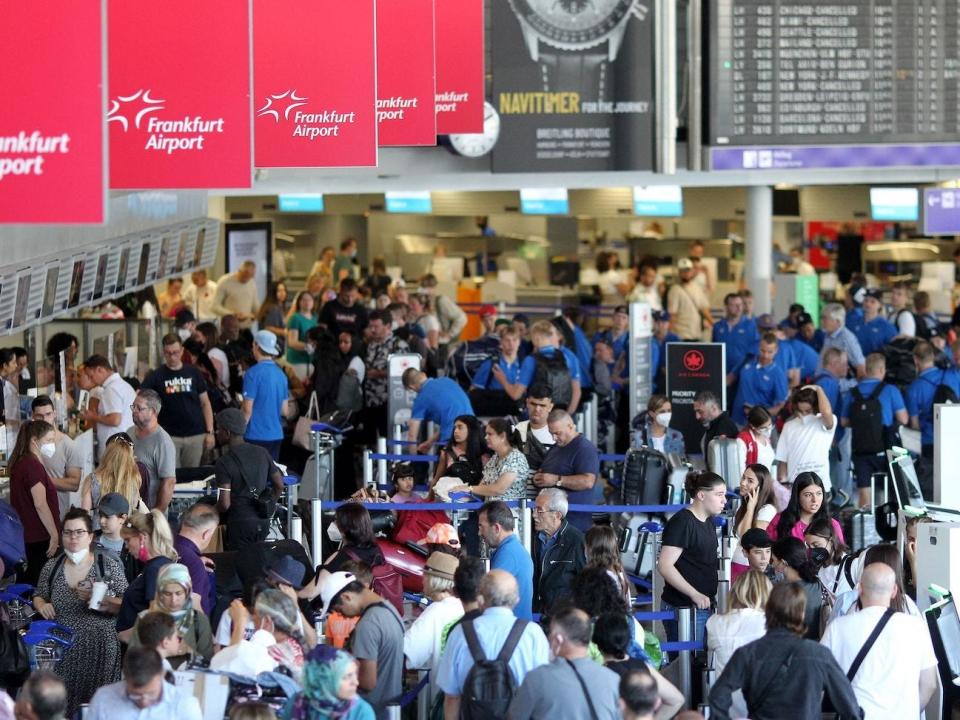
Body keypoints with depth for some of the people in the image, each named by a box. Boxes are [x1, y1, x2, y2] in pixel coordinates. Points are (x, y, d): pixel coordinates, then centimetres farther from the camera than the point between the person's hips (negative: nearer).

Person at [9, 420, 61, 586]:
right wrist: (54, 535, -15)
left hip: (24, 536, 10)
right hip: (39, 539, -10)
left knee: (25, 582, 12)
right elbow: (40, 505, -19)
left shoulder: (20, 463, 13)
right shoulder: (33, 465, -15)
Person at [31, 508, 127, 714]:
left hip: (98, 647, -2)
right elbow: (38, 596, 20)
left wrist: (99, 600, -18)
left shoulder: (109, 565, -3)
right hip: (62, 647, 3)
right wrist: (41, 605, -2)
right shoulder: (52, 567, 6)